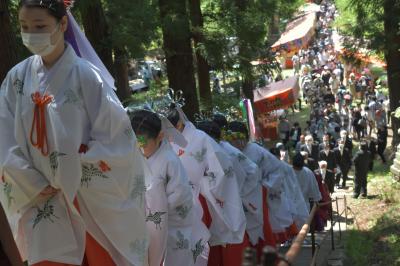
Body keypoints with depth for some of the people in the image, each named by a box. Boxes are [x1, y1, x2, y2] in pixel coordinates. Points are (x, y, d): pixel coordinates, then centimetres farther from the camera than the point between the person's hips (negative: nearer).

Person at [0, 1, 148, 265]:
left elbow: (117, 139, -12)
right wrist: (34, 185, -5)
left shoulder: (85, 76, -12)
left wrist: (75, 169, -11)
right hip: (44, 201, 3)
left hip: (94, 203, -3)